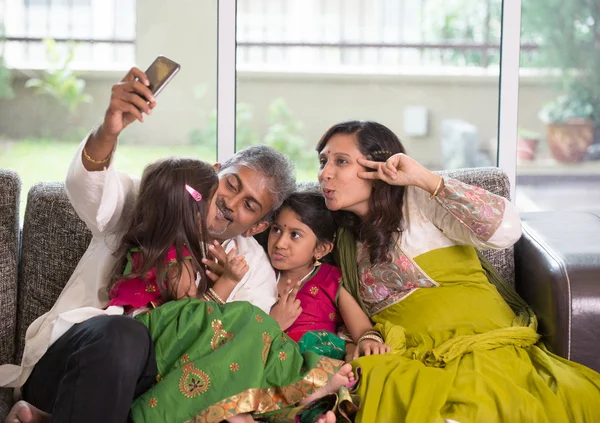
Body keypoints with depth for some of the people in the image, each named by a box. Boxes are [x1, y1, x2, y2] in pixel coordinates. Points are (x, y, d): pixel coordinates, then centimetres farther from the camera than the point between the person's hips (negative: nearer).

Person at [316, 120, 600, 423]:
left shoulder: (419, 200, 0)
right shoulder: (347, 240, 18)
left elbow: (506, 230, -17)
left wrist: (423, 178, -17)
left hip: (482, 351, -5)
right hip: (413, 366, 5)